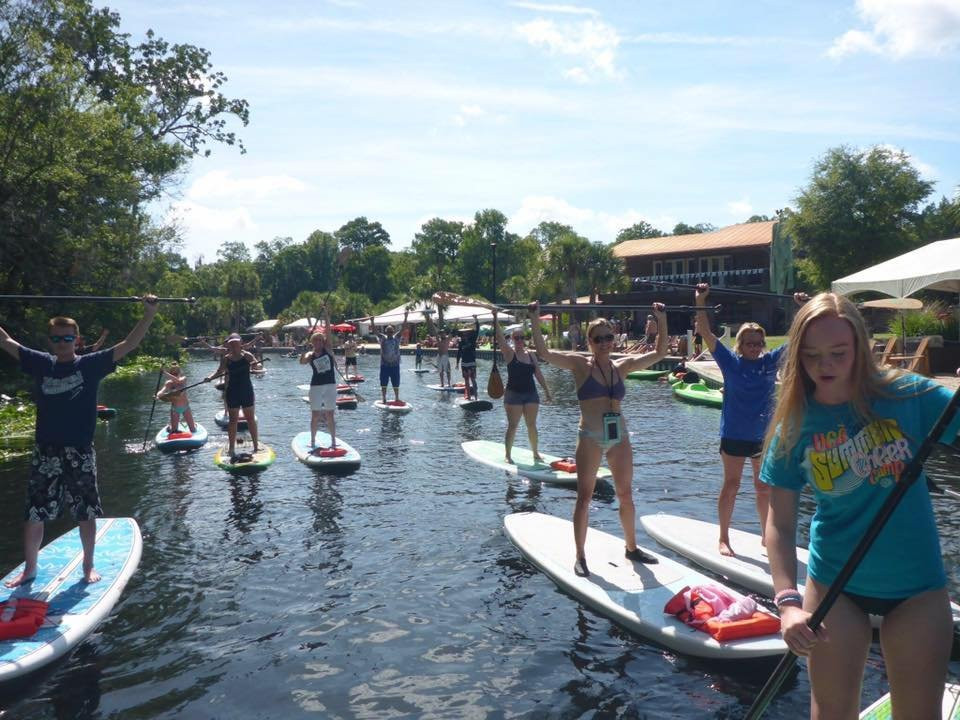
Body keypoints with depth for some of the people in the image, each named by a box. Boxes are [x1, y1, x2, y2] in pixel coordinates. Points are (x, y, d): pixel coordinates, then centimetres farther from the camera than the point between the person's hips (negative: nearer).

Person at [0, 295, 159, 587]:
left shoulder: (91, 364, -3)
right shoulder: (41, 364, 4)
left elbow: (129, 344, -9)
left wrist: (149, 314, -19)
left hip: (79, 452, -2)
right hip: (45, 453, 2)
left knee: (86, 513, 8)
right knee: (33, 514, 9)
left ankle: (88, 565, 24)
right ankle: (29, 568, 27)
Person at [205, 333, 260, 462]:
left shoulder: (247, 355, -4)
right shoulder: (226, 358, 1)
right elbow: (219, 371, 7)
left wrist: (254, 364, -37)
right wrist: (210, 377, -12)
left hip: (247, 391, -1)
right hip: (232, 392, 1)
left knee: (251, 419, 7)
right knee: (233, 420, 6)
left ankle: (256, 446, 15)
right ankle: (232, 449, 12)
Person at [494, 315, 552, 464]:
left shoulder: (531, 354, 8)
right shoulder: (509, 353, -4)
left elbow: (538, 374, 12)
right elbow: (499, 337, -17)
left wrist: (546, 390, 10)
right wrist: (495, 319, -26)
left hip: (531, 393, 4)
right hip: (513, 394, -4)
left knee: (532, 425, 7)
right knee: (512, 426, -1)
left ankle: (536, 453, 16)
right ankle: (507, 454, 8)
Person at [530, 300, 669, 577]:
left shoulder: (622, 365, 8)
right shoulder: (580, 364, -3)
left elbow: (659, 353, 10)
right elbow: (543, 352, -13)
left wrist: (662, 320, 5)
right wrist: (535, 320, -19)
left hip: (620, 437, 4)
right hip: (590, 438, -4)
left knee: (626, 496, 13)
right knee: (584, 498, 0)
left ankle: (631, 547, 31)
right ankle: (580, 556, 10)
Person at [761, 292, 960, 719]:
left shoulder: (909, 396, -10)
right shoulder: (795, 425, -10)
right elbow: (780, 523, -11)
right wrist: (788, 601, -22)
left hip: (916, 584, 0)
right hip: (835, 584, 0)